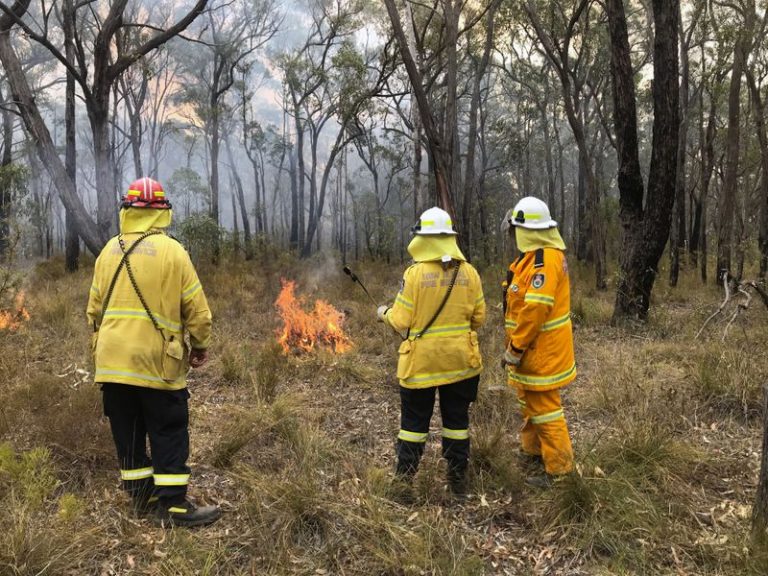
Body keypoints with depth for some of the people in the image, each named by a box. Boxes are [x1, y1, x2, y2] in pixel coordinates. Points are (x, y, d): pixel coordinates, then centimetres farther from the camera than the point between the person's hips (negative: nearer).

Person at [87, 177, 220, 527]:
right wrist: (201, 346, 7)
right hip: (156, 360, -5)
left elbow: (94, 307, 13)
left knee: (128, 432, 14)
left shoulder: (109, 251, 7)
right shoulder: (172, 251, -7)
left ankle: (142, 497, 24)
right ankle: (172, 505, 6)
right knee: (169, 432, 3)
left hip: (112, 359, 5)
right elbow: (196, 307, -6)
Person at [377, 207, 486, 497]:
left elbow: (401, 321, -12)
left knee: (414, 421, 10)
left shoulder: (415, 273, -15)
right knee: (457, 419, 15)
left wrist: (384, 313, 9)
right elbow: (478, 317, 1)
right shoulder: (469, 272, -4)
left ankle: (404, 480, 17)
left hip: (421, 362, -3)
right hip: (460, 360, 3)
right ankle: (458, 480, 23)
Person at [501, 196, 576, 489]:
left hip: (541, 351, -11)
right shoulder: (535, 256, 10)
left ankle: (559, 469, 8)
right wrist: (515, 344, 17)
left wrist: (515, 348, -22)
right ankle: (532, 450, 39)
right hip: (533, 348, 11)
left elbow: (535, 309, -29)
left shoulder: (544, 260, -23)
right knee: (529, 400, 23)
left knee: (544, 407, -2)